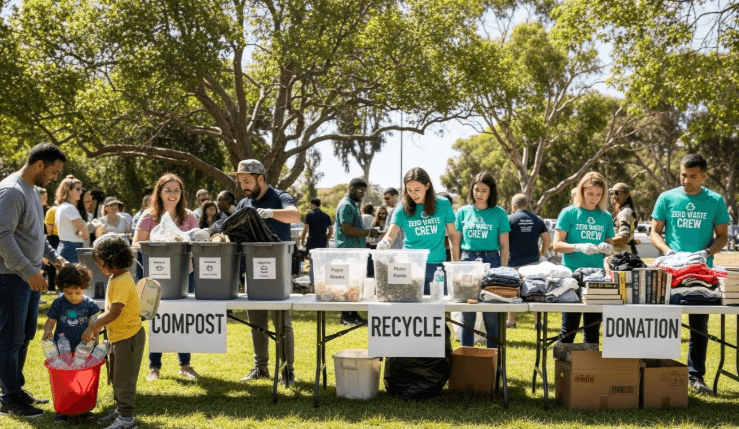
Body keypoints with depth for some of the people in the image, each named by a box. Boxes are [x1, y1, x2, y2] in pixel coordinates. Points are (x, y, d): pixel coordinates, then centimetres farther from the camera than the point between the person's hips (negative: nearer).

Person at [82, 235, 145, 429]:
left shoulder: (123, 282, -24)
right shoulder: (115, 278, 8)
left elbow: (114, 312, -28)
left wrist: (92, 327, -22)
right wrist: (98, 326, 10)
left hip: (129, 336, -10)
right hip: (118, 336, 10)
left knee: (123, 377, -1)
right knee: (116, 376, 20)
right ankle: (120, 409, 33)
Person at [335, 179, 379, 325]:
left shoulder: (354, 205, 20)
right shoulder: (346, 205, -13)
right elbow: (347, 229, -21)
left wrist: (367, 231, 11)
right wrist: (367, 232, -15)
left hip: (356, 250, 10)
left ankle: (353, 314, 17)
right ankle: (345, 316, -3)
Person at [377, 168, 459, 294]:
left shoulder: (443, 204, 2)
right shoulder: (402, 209, 0)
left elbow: (453, 235, 9)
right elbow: (390, 235, -9)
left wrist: (456, 264, 6)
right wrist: (385, 243, -33)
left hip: (437, 265, 1)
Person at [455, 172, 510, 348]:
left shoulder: (499, 213, 3)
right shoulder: (463, 212, 8)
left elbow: (504, 246, 4)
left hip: (491, 261, -1)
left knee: (491, 316, -1)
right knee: (467, 316, 5)